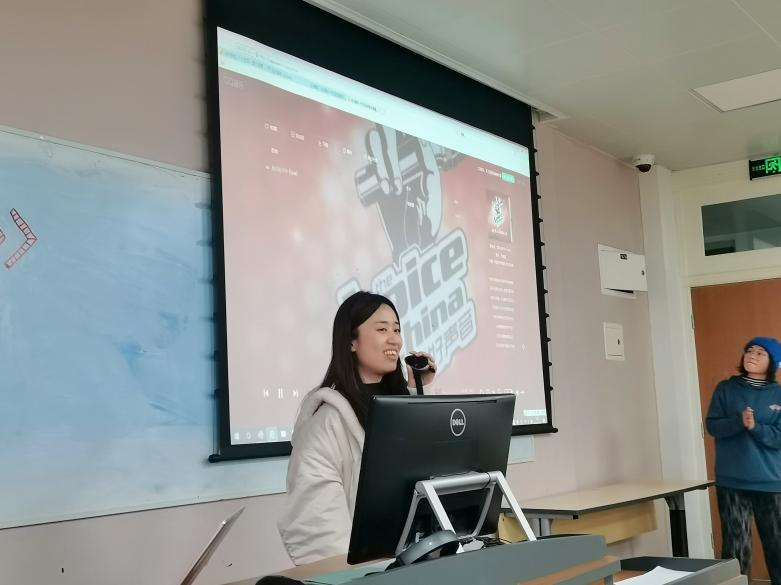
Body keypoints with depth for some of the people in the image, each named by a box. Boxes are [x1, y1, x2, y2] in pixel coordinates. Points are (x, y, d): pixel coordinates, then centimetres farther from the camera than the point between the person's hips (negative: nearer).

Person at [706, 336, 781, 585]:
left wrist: (755, 427, -20)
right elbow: (712, 425, -3)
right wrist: (739, 422, -19)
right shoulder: (725, 389, 4)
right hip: (732, 482, -1)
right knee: (736, 548, -1)